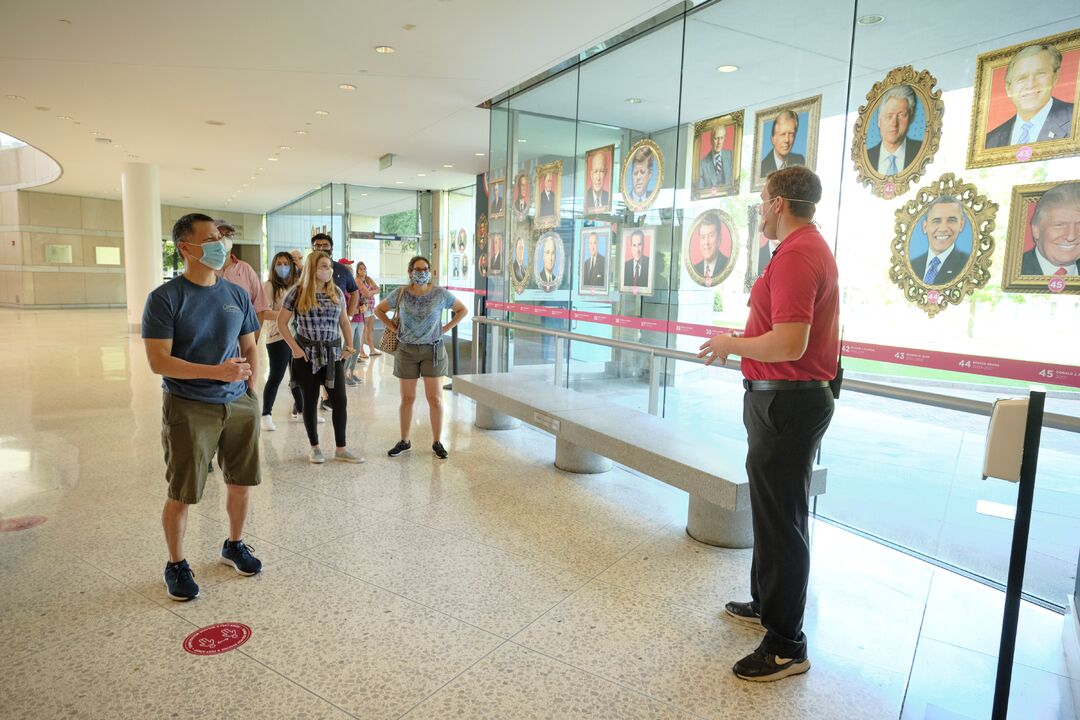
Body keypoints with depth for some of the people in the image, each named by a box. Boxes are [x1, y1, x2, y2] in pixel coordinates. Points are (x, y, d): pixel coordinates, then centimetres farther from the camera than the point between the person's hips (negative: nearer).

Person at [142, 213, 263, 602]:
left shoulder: (237, 295, 6)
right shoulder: (165, 298, -9)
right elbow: (158, 361, -14)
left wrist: (251, 389, 3)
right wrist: (216, 372, -24)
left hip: (239, 405, 5)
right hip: (189, 408, -4)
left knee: (240, 483, 14)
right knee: (182, 494, 4)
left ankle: (234, 545, 36)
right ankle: (176, 564, 25)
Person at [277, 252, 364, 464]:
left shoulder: (337, 292, 6)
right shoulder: (297, 293, -5)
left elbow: (344, 322, 13)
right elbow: (282, 322, -2)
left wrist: (349, 345, 3)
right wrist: (294, 348, -9)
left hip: (333, 354, 3)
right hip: (307, 355, -3)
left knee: (340, 400, 0)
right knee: (310, 401, 7)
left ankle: (340, 449, 10)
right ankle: (315, 447, 20)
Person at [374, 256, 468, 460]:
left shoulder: (440, 294, -5)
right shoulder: (401, 294, -2)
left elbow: (463, 310, 6)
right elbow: (379, 310, 11)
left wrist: (445, 328, -2)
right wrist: (394, 328, 0)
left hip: (433, 350, -1)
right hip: (406, 351, 1)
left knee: (435, 399, 1)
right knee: (407, 399, 9)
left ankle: (437, 442, 13)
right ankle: (404, 442, 21)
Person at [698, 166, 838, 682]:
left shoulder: (796, 256, -19)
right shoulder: (811, 248, 15)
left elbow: (788, 345, -28)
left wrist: (731, 345, -14)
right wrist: (744, 341, 14)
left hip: (786, 402, -11)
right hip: (790, 397, 11)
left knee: (781, 520, -2)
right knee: (772, 509, 22)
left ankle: (786, 645, 12)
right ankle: (766, 604, 39)